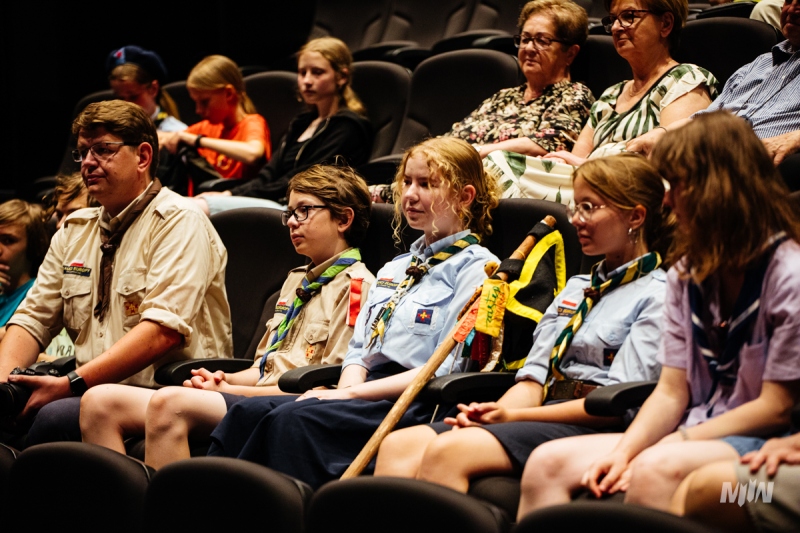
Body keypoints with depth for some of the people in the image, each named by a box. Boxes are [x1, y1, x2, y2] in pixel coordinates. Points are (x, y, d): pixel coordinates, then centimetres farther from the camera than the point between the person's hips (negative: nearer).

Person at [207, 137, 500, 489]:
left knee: (293, 418, -31)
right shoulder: (394, 269, 27)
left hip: (411, 407, -7)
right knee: (250, 412, -18)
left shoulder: (476, 269, 1)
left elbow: (445, 370, -10)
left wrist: (354, 393, -13)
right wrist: (346, 388, -4)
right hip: (364, 397, 7)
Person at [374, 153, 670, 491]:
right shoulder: (575, 289, 27)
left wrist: (513, 415, -11)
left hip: (588, 427, -8)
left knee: (448, 451, -31)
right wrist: (495, 413, -6)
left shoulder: (658, 296, 0)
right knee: (398, 447, -16)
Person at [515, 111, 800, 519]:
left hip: (759, 442, -7)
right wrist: (623, 451, -9)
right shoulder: (686, 274, 14)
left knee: (654, 471, -37)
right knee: (548, 463, -11)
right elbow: (671, 391, 9)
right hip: (694, 432, 8)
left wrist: (677, 440, -13)